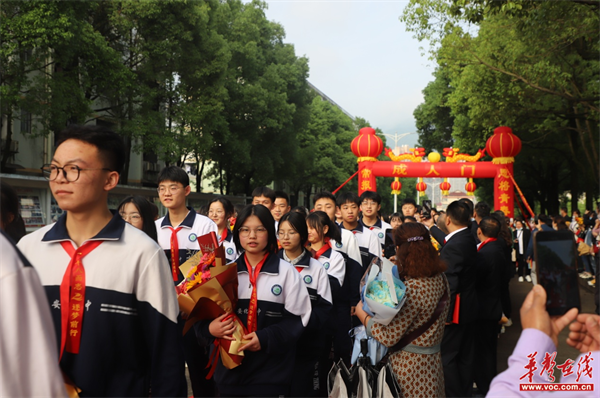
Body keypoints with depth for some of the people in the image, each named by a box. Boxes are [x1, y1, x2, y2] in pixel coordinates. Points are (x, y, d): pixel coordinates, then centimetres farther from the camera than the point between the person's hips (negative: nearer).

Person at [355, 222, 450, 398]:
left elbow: (388, 337, -26)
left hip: (408, 363, -8)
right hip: (432, 361, 8)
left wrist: (362, 313, -10)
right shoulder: (440, 278, -2)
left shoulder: (412, 288, -28)